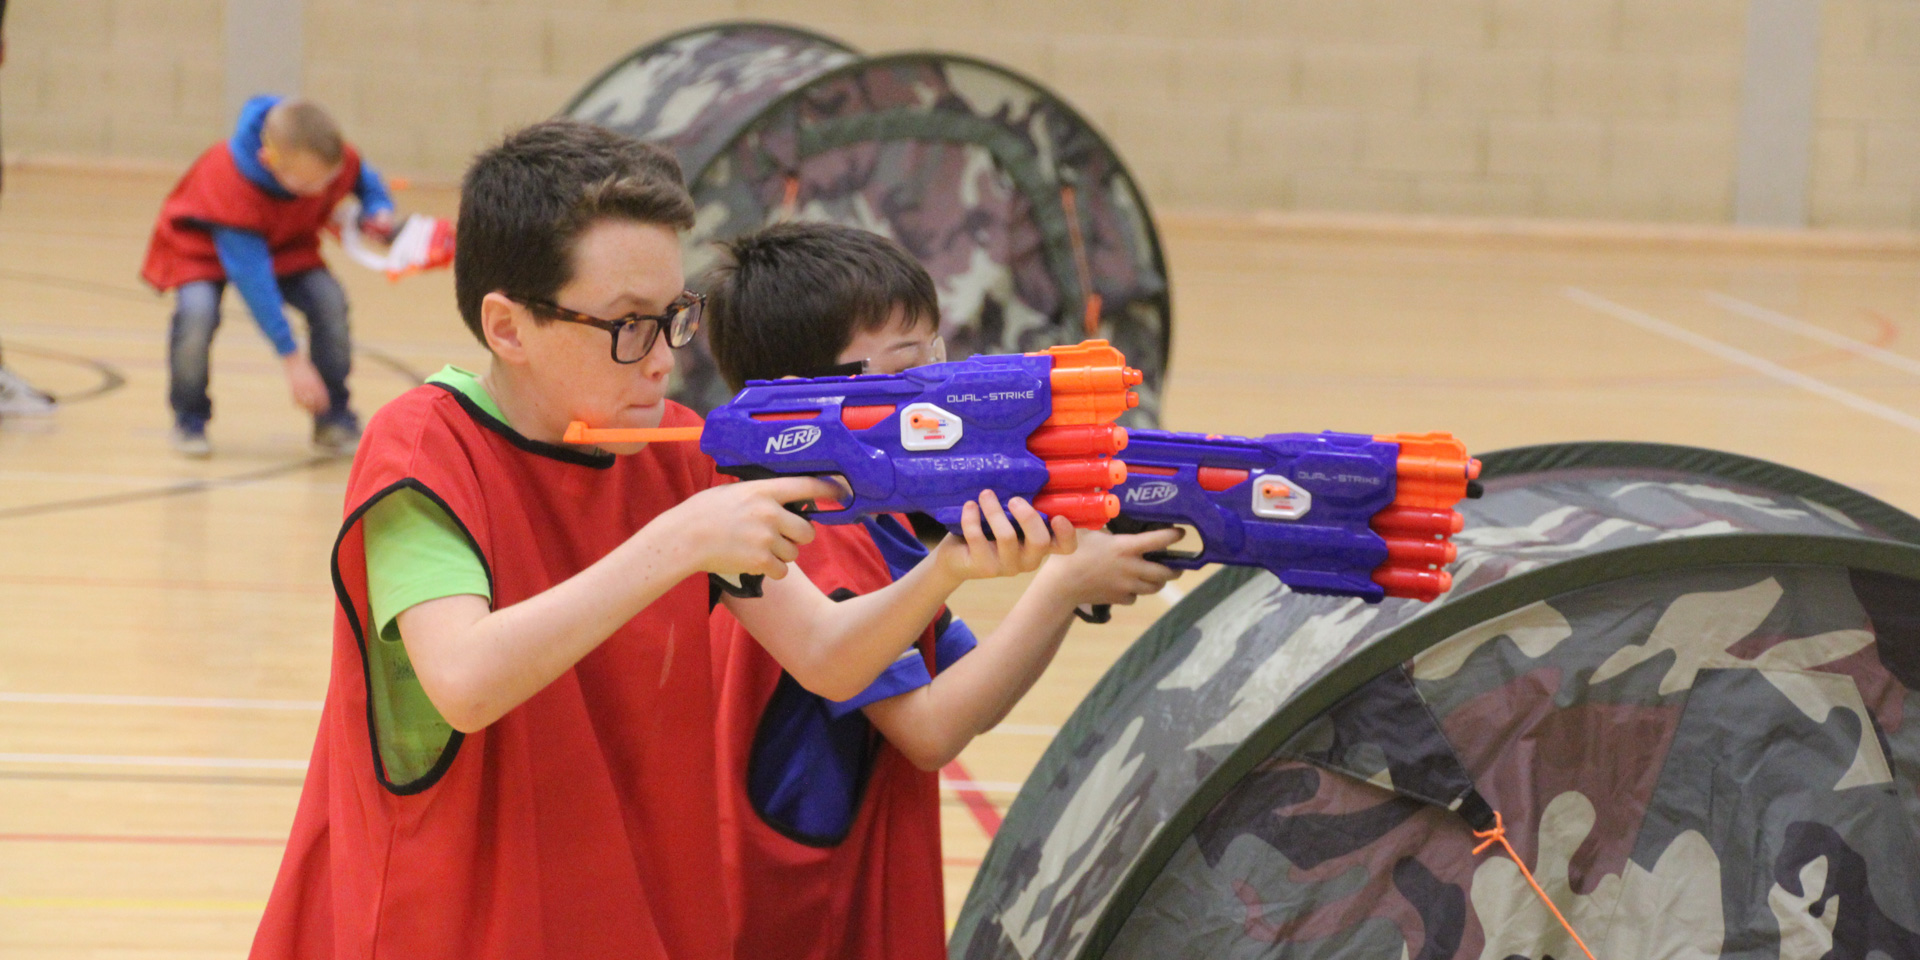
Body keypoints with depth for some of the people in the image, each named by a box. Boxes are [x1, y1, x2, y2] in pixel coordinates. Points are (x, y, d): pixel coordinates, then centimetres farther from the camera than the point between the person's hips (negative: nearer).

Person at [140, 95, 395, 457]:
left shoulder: (339, 160, -26)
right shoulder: (232, 186, -41)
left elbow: (366, 180, 1)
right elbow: (253, 277, -41)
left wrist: (379, 211, -23)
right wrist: (291, 357, -41)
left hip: (285, 243, 4)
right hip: (205, 242, -4)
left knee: (329, 300, -21)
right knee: (197, 309, -32)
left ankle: (334, 419, -3)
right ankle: (189, 420, -8)